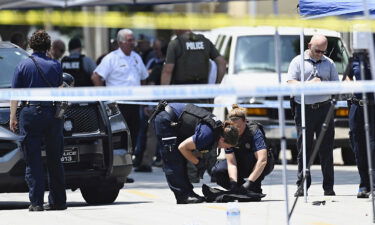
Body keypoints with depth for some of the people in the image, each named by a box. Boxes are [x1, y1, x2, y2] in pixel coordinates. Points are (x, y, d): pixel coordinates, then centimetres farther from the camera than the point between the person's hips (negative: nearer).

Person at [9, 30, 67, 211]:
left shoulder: (23, 66, 1)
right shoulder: (55, 65, 4)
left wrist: (12, 117, 4)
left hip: (30, 114, -2)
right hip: (52, 114, 2)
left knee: (33, 161, -1)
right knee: (54, 160, 10)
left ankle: (36, 202, -6)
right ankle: (58, 201, 13)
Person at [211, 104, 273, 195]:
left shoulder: (254, 132, -28)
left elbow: (262, 160, -40)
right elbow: (231, 162, -23)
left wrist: (249, 182, -47)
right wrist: (233, 182, -40)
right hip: (242, 166, 4)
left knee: (249, 155, -36)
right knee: (217, 171, -20)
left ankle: (256, 189, -19)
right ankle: (239, 190, -1)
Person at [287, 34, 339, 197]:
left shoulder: (329, 63, 15)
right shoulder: (298, 62, 7)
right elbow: (290, 83, -4)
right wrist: (309, 84, -17)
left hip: (324, 109, 2)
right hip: (304, 109, -2)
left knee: (326, 149, 0)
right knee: (304, 149, -2)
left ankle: (328, 187, 2)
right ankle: (302, 186, 1)